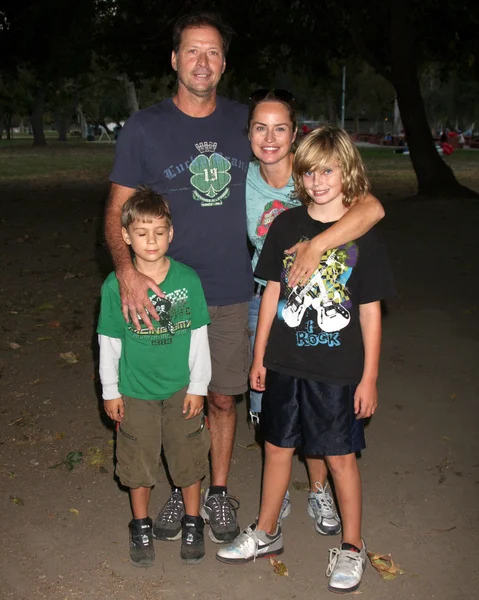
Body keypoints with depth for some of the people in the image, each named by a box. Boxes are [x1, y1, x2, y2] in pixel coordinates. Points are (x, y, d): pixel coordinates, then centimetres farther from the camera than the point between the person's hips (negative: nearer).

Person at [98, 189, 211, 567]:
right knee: (138, 462, 13)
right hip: (135, 391, 0)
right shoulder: (115, 285, -12)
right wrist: (110, 391, 0)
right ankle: (142, 527, 35)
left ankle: (192, 523, 34)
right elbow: (109, 342, -3)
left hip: (181, 388, 1)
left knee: (189, 458, 13)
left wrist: (198, 386, -1)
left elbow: (199, 337, -3)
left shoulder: (187, 279, -10)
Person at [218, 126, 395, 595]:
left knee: (340, 456, 9)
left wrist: (369, 377, -4)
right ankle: (266, 533, 36)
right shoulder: (286, 225, 0)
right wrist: (259, 356, 8)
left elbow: (370, 311, -4)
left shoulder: (363, 235, -8)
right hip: (285, 364, 3)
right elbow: (272, 292, 6)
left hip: (338, 370, -3)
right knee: (277, 447, 16)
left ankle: (351, 546, 30)